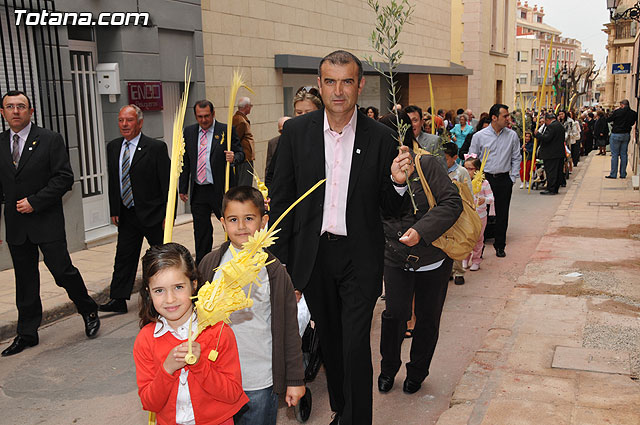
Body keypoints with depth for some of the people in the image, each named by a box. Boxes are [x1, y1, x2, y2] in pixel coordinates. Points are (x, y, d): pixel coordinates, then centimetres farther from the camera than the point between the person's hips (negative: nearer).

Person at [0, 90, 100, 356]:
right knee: (25, 281, 11)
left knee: (63, 271, -4)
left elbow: (64, 178, -8)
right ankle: (27, 333, 22)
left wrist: (34, 201, -15)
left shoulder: (50, 140, -3)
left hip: (47, 222, -4)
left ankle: (88, 311, 21)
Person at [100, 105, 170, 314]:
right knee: (124, 256, 6)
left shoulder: (156, 147, -11)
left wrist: (168, 215, -14)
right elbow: (112, 181, 13)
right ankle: (118, 300, 12)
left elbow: (167, 183, -11)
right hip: (126, 215, 5)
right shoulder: (113, 147, 7)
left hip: (152, 214, -5)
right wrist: (114, 211, 8)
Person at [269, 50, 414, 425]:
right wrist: (279, 263, -2)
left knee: (356, 345, -4)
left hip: (360, 257, -2)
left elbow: (389, 207, 2)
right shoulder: (296, 132, -2)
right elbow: (281, 201, 1)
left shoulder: (380, 137, -5)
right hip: (313, 255, 2)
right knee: (329, 341, 18)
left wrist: (398, 182, -21)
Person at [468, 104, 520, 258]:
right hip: (484, 178, -2)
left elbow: (516, 158, 8)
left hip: (504, 179, 2)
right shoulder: (479, 136, -3)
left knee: (502, 214, 7)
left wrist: (512, 178, 3)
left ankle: (500, 245, 20)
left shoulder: (512, 136, 3)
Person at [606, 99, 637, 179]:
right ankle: (623, 174, 12)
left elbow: (608, 120, -4)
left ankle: (613, 174, 0)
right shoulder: (633, 113, 0)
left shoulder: (617, 112, -13)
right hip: (626, 135, 4)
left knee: (614, 155, 0)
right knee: (623, 154, 10)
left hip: (616, 135, -4)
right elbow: (633, 123, 14)